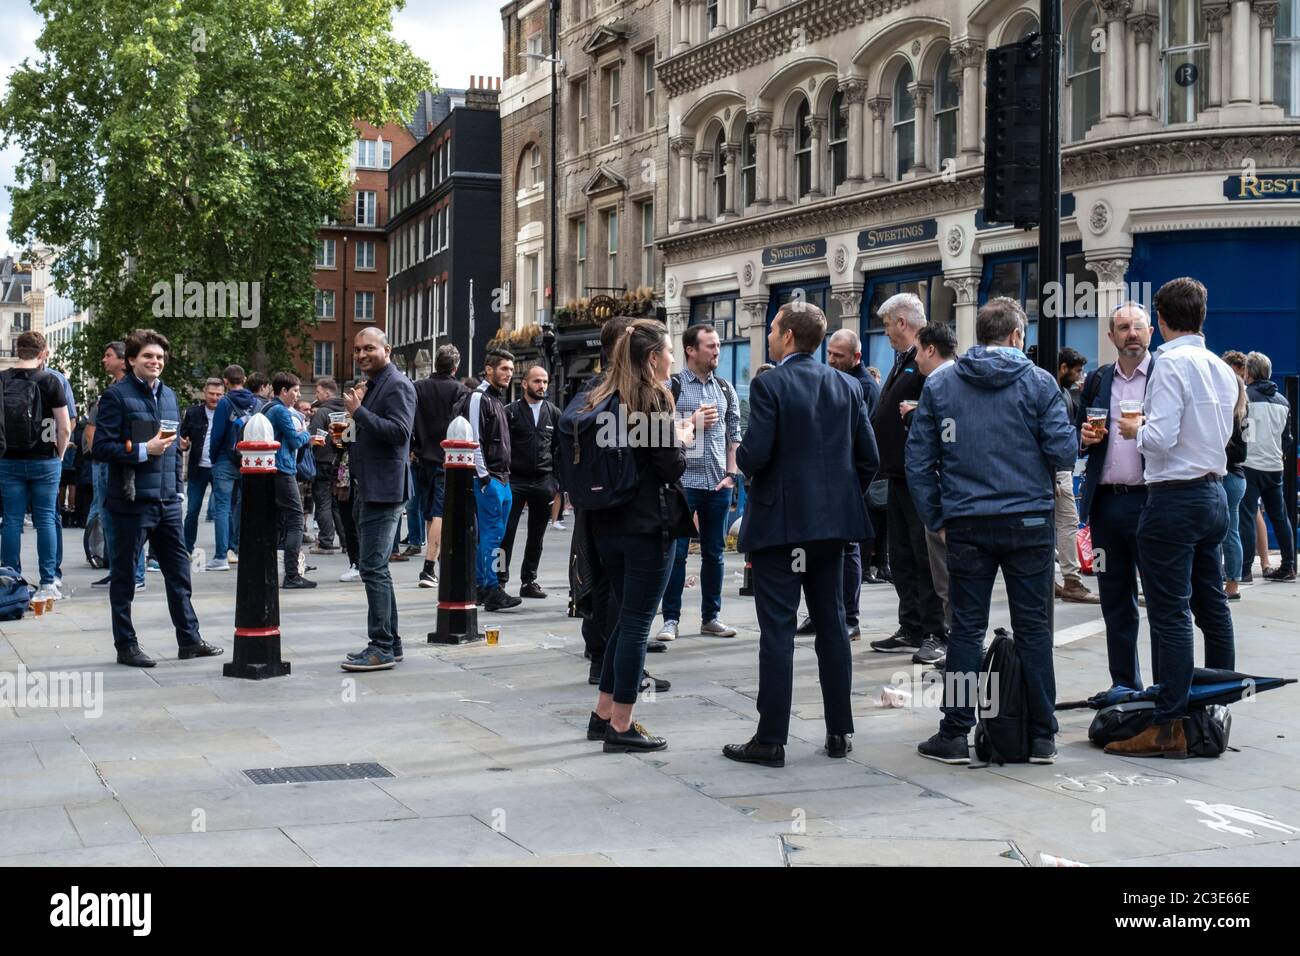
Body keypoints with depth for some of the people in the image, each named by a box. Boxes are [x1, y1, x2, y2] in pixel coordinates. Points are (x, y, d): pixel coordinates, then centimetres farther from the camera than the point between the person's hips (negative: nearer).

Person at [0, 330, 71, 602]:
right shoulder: (50, 381, -6)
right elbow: (65, 428, -7)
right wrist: (59, 455, 8)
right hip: (44, 461, -1)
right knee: (45, 519, 4)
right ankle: (48, 583, 4)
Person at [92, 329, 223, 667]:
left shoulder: (168, 396, 15)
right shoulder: (116, 396, -7)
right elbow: (101, 446, -12)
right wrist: (144, 450, -19)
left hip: (167, 501, 7)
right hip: (132, 501, -6)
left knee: (179, 572, 9)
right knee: (124, 576, 4)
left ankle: (189, 639, 17)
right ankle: (126, 645, 11)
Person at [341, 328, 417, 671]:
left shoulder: (397, 386, -10)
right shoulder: (371, 386, 19)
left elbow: (399, 431, -23)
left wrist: (359, 412, -24)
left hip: (384, 490, -10)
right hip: (367, 490, 10)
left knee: (373, 567, -12)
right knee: (374, 567, 14)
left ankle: (382, 648, -9)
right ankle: (390, 642, 21)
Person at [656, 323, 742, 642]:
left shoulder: (725, 389, 11)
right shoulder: (672, 386, -2)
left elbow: (734, 435, 12)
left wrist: (731, 474, 2)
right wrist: (693, 423, -14)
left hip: (718, 484, 4)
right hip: (683, 481, -4)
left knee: (714, 553, 9)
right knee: (677, 552, -1)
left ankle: (710, 617, 18)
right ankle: (670, 619, 5)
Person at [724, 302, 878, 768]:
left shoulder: (768, 385, -11)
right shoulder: (847, 385, 7)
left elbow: (755, 454, -18)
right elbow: (868, 456, 5)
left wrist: (740, 455, 4)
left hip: (780, 520, -6)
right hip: (832, 522, 6)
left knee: (777, 630, -2)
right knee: (832, 625, 13)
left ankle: (771, 739, 1)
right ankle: (839, 732, 17)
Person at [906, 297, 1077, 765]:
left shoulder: (939, 385, 4)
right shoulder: (1039, 382, -2)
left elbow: (918, 460, 3)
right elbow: (1063, 452, -6)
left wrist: (937, 519, 9)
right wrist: (1076, 435, 17)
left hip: (966, 525, 1)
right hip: (1028, 522, -1)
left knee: (966, 629, 7)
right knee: (1033, 629, 6)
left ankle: (954, 736, 8)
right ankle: (1042, 737, 11)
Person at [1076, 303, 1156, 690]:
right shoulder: (1097, 381, 13)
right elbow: (1077, 436, 19)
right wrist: (1086, 437, -3)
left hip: (1150, 500, -5)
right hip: (1106, 502, 5)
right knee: (1115, 601, 11)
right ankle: (1125, 686, 21)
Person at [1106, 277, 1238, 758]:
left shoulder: (1172, 363, -14)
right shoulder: (1222, 369, 11)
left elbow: (1161, 438, -21)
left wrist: (1134, 429, -1)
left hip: (1175, 499, -9)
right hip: (1214, 493, 9)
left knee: (1170, 615, -7)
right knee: (1212, 607, 16)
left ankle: (1169, 727, -6)